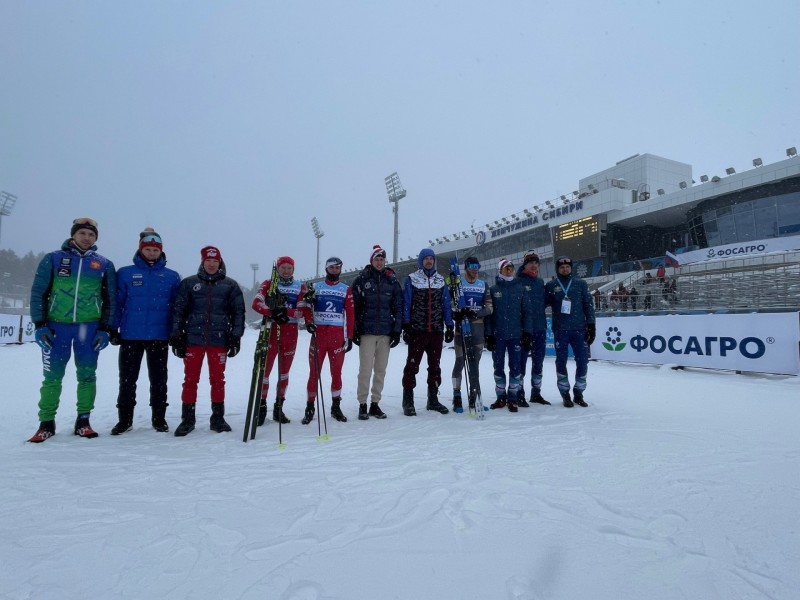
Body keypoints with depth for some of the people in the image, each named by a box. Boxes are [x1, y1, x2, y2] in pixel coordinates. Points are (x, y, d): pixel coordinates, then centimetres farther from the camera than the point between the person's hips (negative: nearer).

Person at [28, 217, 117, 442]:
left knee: (87, 375, 5)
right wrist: (40, 324, -4)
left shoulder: (104, 265, 7)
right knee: (52, 376, 3)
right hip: (56, 325, 0)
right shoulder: (53, 259, 5)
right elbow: (38, 293, 4)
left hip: (90, 327, 1)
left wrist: (106, 329, 0)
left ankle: (83, 421, 16)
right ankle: (47, 422, 17)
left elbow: (111, 300, 8)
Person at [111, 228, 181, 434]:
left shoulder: (171, 277, 4)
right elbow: (117, 302, 2)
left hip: (159, 337, 0)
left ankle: (159, 418, 21)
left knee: (158, 379, 9)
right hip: (130, 336, 0)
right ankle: (125, 419, 21)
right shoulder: (125, 273, 3)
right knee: (127, 379, 8)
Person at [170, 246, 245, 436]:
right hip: (193, 339, 0)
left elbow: (238, 311, 6)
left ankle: (218, 418, 18)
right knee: (190, 379, 5)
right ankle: (187, 419, 17)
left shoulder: (230, 285, 6)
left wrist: (236, 336, -1)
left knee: (218, 379, 6)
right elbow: (179, 310, 7)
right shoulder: (189, 283, 7)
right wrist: (176, 335, 2)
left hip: (219, 340, 0)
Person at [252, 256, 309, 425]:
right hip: (271, 329, -1)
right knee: (265, 368, -3)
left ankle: (278, 407, 20)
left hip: (290, 332, 2)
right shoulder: (268, 284, 5)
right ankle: (261, 406, 10)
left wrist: (285, 311, -21)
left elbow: (301, 310, -4)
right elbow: (256, 303, -9)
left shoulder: (300, 286, 7)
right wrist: (273, 313, -24)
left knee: (284, 371, 9)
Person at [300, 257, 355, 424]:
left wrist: (350, 337, 0)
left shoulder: (346, 289, 9)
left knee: (336, 372, 6)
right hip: (318, 333, 0)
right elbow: (306, 307, 7)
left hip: (338, 336, 0)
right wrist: (308, 322, -12)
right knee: (314, 371, 1)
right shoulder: (316, 287, 10)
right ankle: (310, 407, 11)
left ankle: (336, 407, 18)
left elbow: (350, 314, 5)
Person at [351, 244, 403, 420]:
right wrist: (354, 330, -5)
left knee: (381, 369, 8)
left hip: (386, 332, 3)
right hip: (366, 332, -2)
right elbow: (354, 306, -1)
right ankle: (362, 405, 10)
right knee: (365, 369, -3)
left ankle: (375, 404, 19)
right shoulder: (361, 279, 0)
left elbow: (398, 307, 8)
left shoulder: (392, 281, 7)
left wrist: (397, 330, 2)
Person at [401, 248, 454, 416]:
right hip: (417, 330, -3)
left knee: (435, 366, 10)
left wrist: (449, 326, 6)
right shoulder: (411, 279, 2)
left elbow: (446, 305, 12)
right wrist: (406, 326, -8)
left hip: (436, 331, 4)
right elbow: (406, 304, -2)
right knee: (412, 365, -2)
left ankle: (433, 399, 22)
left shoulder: (441, 281, 12)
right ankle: (408, 401, 7)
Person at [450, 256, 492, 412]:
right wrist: (457, 313, -20)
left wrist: (475, 313, -13)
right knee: (460, 361, -6)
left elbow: (489, 307, 5)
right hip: (462, 326, -3)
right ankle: (456, 396, 1)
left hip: (478, 327, 3)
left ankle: (473, 395, 19)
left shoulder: (483, 285, 13)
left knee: (475, 362, 8)